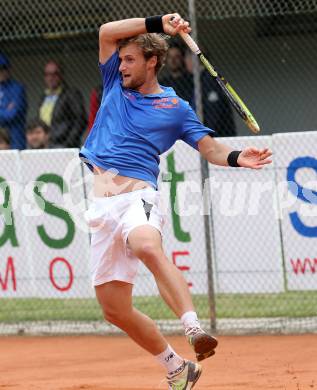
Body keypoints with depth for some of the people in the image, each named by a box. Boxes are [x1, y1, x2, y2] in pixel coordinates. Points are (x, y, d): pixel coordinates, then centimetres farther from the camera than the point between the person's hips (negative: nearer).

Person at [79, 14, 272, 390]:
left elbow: (209, 147, 6)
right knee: (114, 308, 3)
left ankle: (194, 329, -51)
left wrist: (237, 158, -15)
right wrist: (157, 23, 2)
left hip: (137, 196, -5)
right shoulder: (115, 85, 19)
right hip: (103, 205, 5)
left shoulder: (175, 107, 10)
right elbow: (107, 32, 10)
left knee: (147, 246, -42)